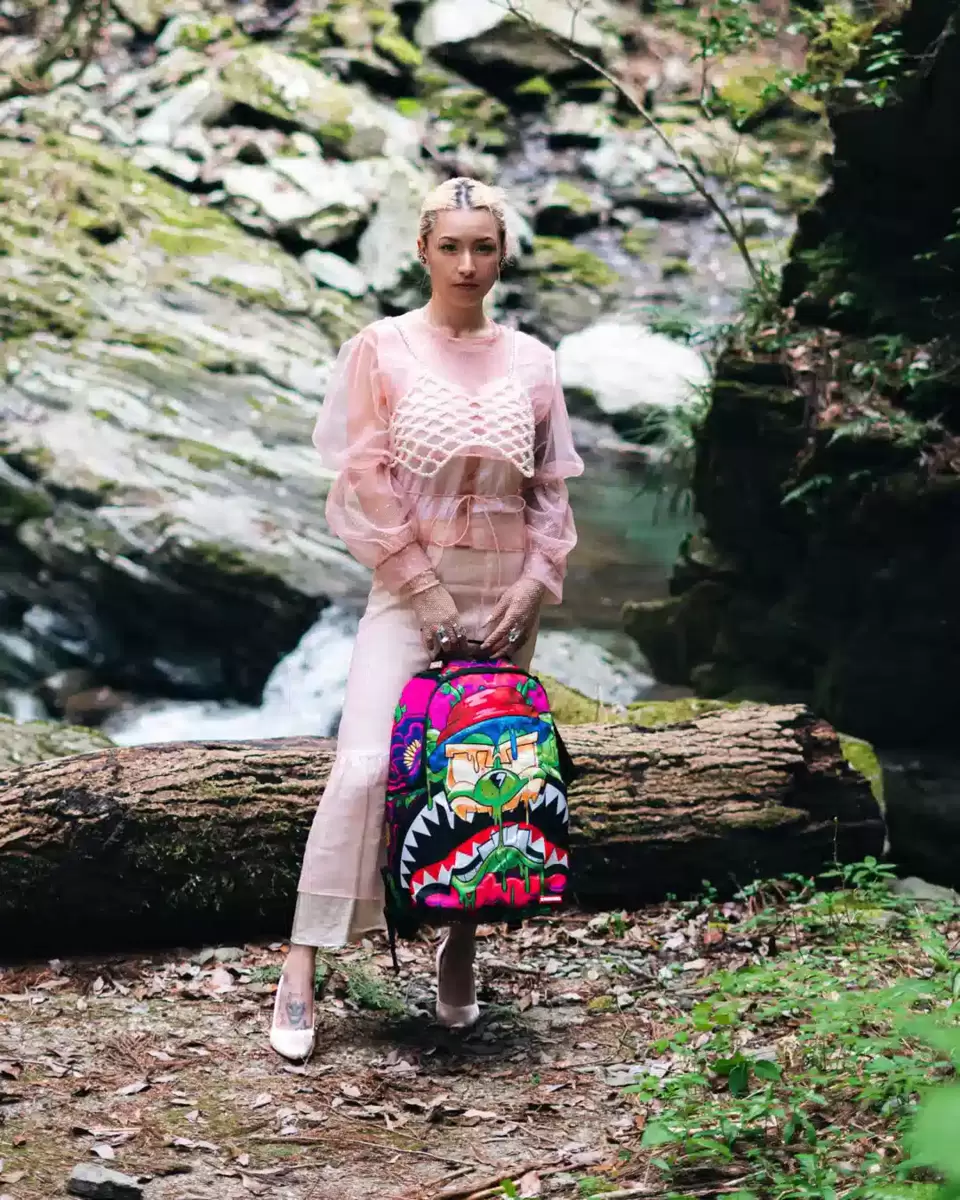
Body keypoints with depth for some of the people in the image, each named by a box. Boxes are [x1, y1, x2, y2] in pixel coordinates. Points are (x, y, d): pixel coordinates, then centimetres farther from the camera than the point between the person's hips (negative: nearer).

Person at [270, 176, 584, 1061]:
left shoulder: (532, 361, 6)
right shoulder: (381, 350, -3)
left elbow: (552, 490, 9)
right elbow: (363, 482, -7)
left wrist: (532, 585, -5)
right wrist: (429, 594, -12)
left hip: (507, 589, 3)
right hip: (408, 586, -3)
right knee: (364, 766, -14)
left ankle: (462, 950, 19)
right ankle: (302, 971, -9)